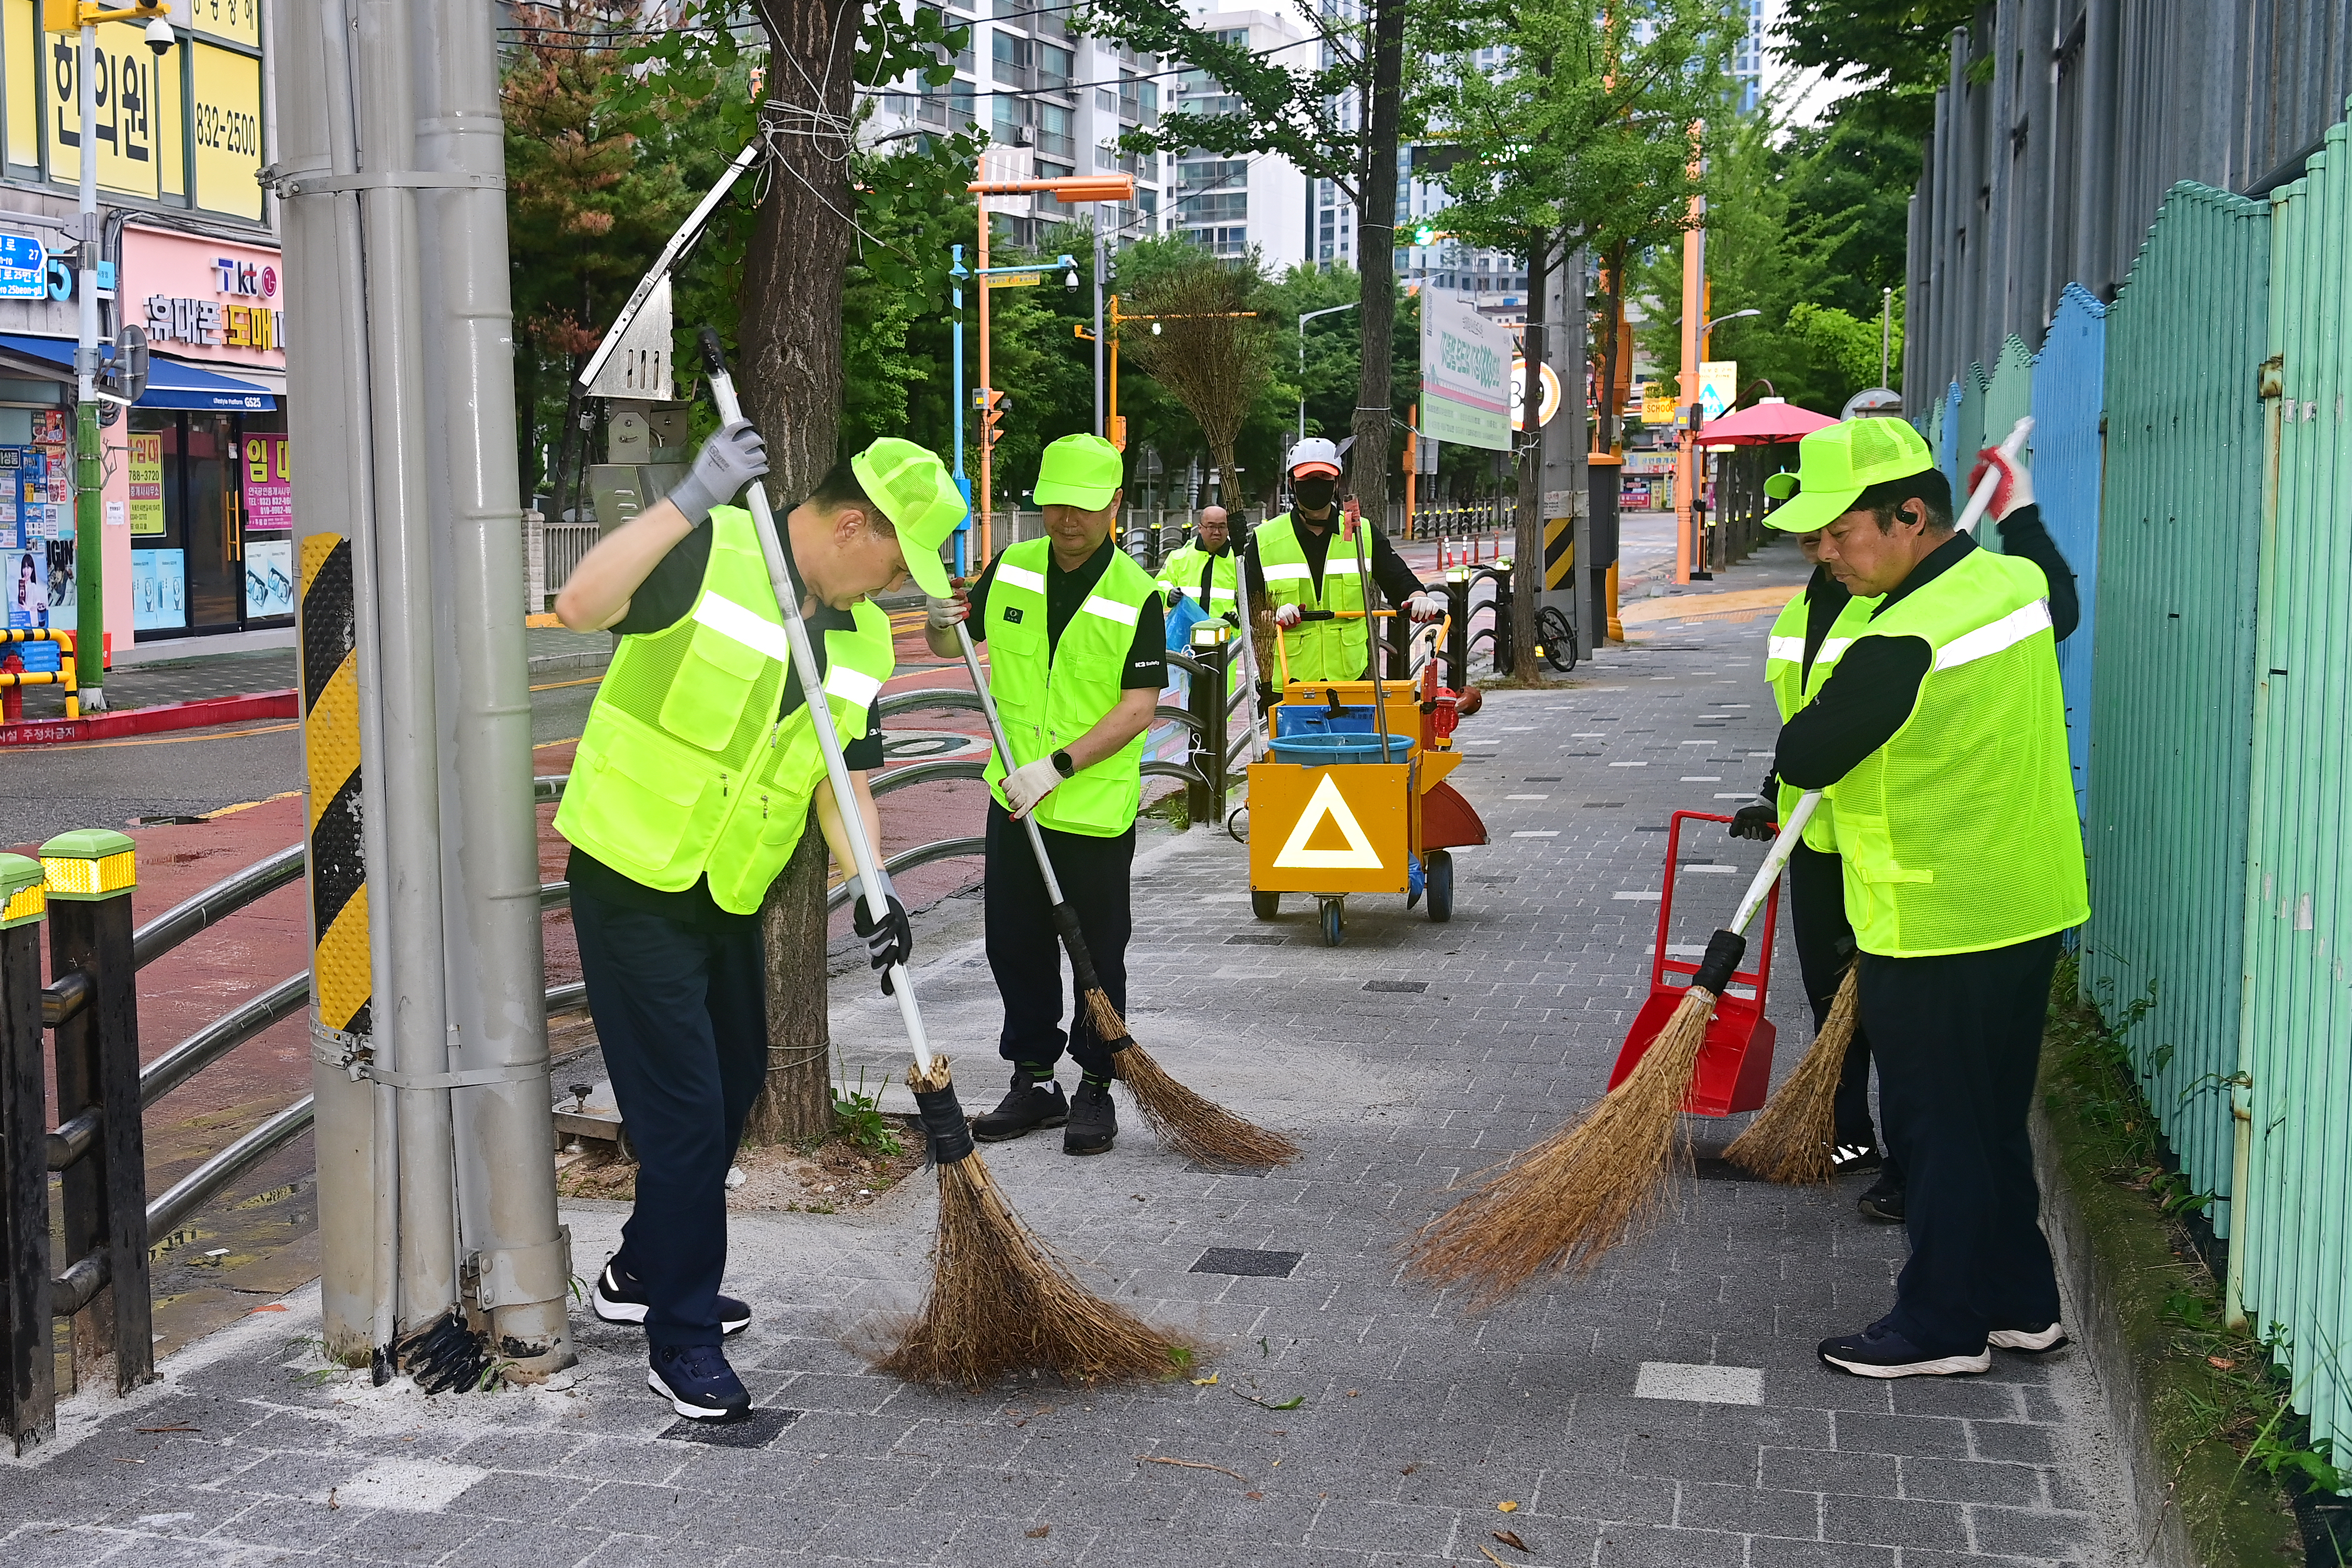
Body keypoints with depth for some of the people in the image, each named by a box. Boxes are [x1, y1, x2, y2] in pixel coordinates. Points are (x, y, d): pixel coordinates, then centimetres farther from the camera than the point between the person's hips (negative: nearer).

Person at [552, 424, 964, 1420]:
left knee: (732, 1086, 19)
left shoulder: (863, 641, 5)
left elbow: (846, 779, 7)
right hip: (631, 883, -8)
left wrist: (869, 887, -10)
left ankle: (643, 1274, 40)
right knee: (684, 1108, -6)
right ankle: (681, 1341, 7)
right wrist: (691, 500, -36)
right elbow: (579, 604, -31)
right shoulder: (710, 554, -16)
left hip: (727, 896, 8)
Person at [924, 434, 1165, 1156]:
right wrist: (941, 624, -11)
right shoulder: (1011, 568, 2)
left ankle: (1095, 1090, 20)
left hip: (1096, 810, -5)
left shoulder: (1137, 596, -12)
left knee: (1097, 955, 5)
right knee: (1014, 946, 12)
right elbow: (953, 648, 13)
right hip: (1015, 799, 5)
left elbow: (1139, 708, -17)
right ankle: (1033, 1081, 26)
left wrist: (1057, 766, -24)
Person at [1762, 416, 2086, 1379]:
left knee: (1936, 1125, 4)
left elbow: (1802, 759, -15)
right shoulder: (2017, 581, 1)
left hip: (1936, 935, -9)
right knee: (1991, 1118, 19)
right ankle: (2020, 1303, 30)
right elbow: (2061, 603, 27)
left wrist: (1794, 742, 8)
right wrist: (2019, 514, 42)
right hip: (2030, 910, 9)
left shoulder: (1900, 648, -26)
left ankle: (1943, 1325, 16)